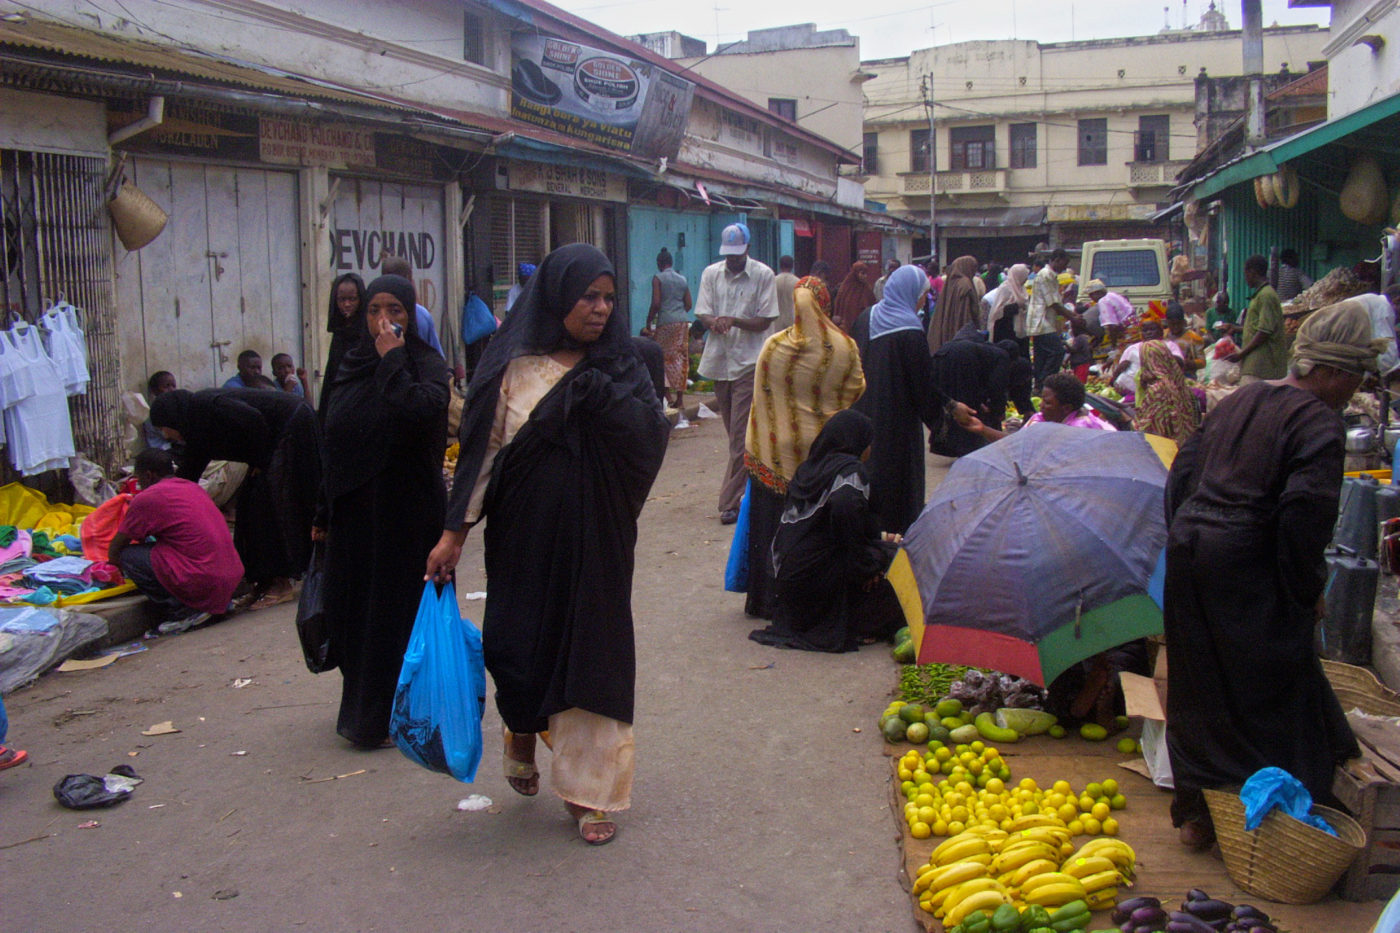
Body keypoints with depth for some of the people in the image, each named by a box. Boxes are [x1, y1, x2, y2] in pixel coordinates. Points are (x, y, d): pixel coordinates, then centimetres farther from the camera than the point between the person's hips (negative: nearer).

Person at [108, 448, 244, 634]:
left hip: (203, 584, -8)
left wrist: (120, 568, 28)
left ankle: (183, 612, -3)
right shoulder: (194, 488, 18)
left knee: (128, 555, 0)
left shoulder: (146, 499, -3)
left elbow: (114, 552, 6)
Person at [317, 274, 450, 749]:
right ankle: (363, 709, 28)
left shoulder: (428, 365, -8)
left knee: (400, 608, 1)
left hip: (406, 512, -6)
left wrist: (392, 359, -20)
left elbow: (418, 412, -31)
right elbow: (333, 445, 13)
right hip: (354, 512, 6)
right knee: (354, 608, 12)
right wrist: (324, 513, 14)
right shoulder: (351, 366, 9)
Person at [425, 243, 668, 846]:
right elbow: (483, 450, -1)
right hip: (524, 537, 0)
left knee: (591, 650, 2)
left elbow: (652, 435, -12)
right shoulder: (514, 367, -1)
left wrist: (596, 387, -19)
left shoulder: (620, 367, 3)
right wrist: (455, 532, -3)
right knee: (516, 644, 4)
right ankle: (522, 734, 39)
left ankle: (590, 791, 14)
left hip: (594, 539, 1)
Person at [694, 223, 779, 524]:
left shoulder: (763, 275, -3)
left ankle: (731, 501, -6)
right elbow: (703, 313, 3)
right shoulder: (711, 273, 8)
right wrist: (714, 322, -20)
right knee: (734, 433, 13)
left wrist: (734, 321, -22)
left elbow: (764, 321, -5)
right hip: (719, 361, 4)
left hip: (748, 363, -4)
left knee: (741, 436, -7)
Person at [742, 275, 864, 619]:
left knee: (773, 526, 10)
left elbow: (760, 399, 0)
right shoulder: (845, 348, -9)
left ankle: (769, 600, 17)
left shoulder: (773, 347, -7)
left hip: (777, 452, 0)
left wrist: (754, 448, 11)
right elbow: (856, 393, 2)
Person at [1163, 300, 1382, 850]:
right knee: (1273, 693, 6)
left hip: (1188, 549, 8)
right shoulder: (1320, 424, -11)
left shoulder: (1240, 399, 13)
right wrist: (1310, 592, -9)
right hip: (1245, 571, -8)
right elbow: (1305, 515, -20)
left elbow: (1183, 473, 16)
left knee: (1200, 690, 15)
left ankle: (1195, 814, 25)